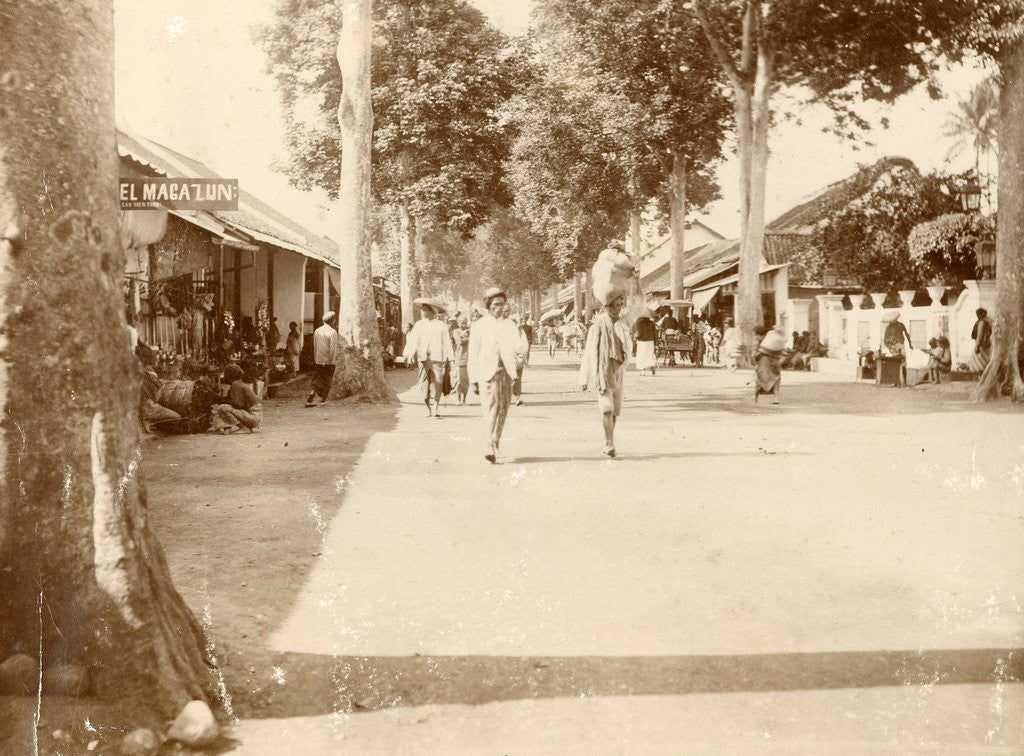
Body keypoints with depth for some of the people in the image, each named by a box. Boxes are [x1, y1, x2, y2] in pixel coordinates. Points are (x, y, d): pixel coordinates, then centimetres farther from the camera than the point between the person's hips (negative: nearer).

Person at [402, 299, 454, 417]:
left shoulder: (441, 326, 10)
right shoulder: (418, 326, 13)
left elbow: (447, 343, 10)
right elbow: (412, 341, 4)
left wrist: (449, 360, 6)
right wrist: (409, 354, -14)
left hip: (437, 359, -1)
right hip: (423, 358, 1)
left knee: (437, 384, -8)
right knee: (424, 384, 0)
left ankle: (436, 409, -4)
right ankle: (428, 409, 11)